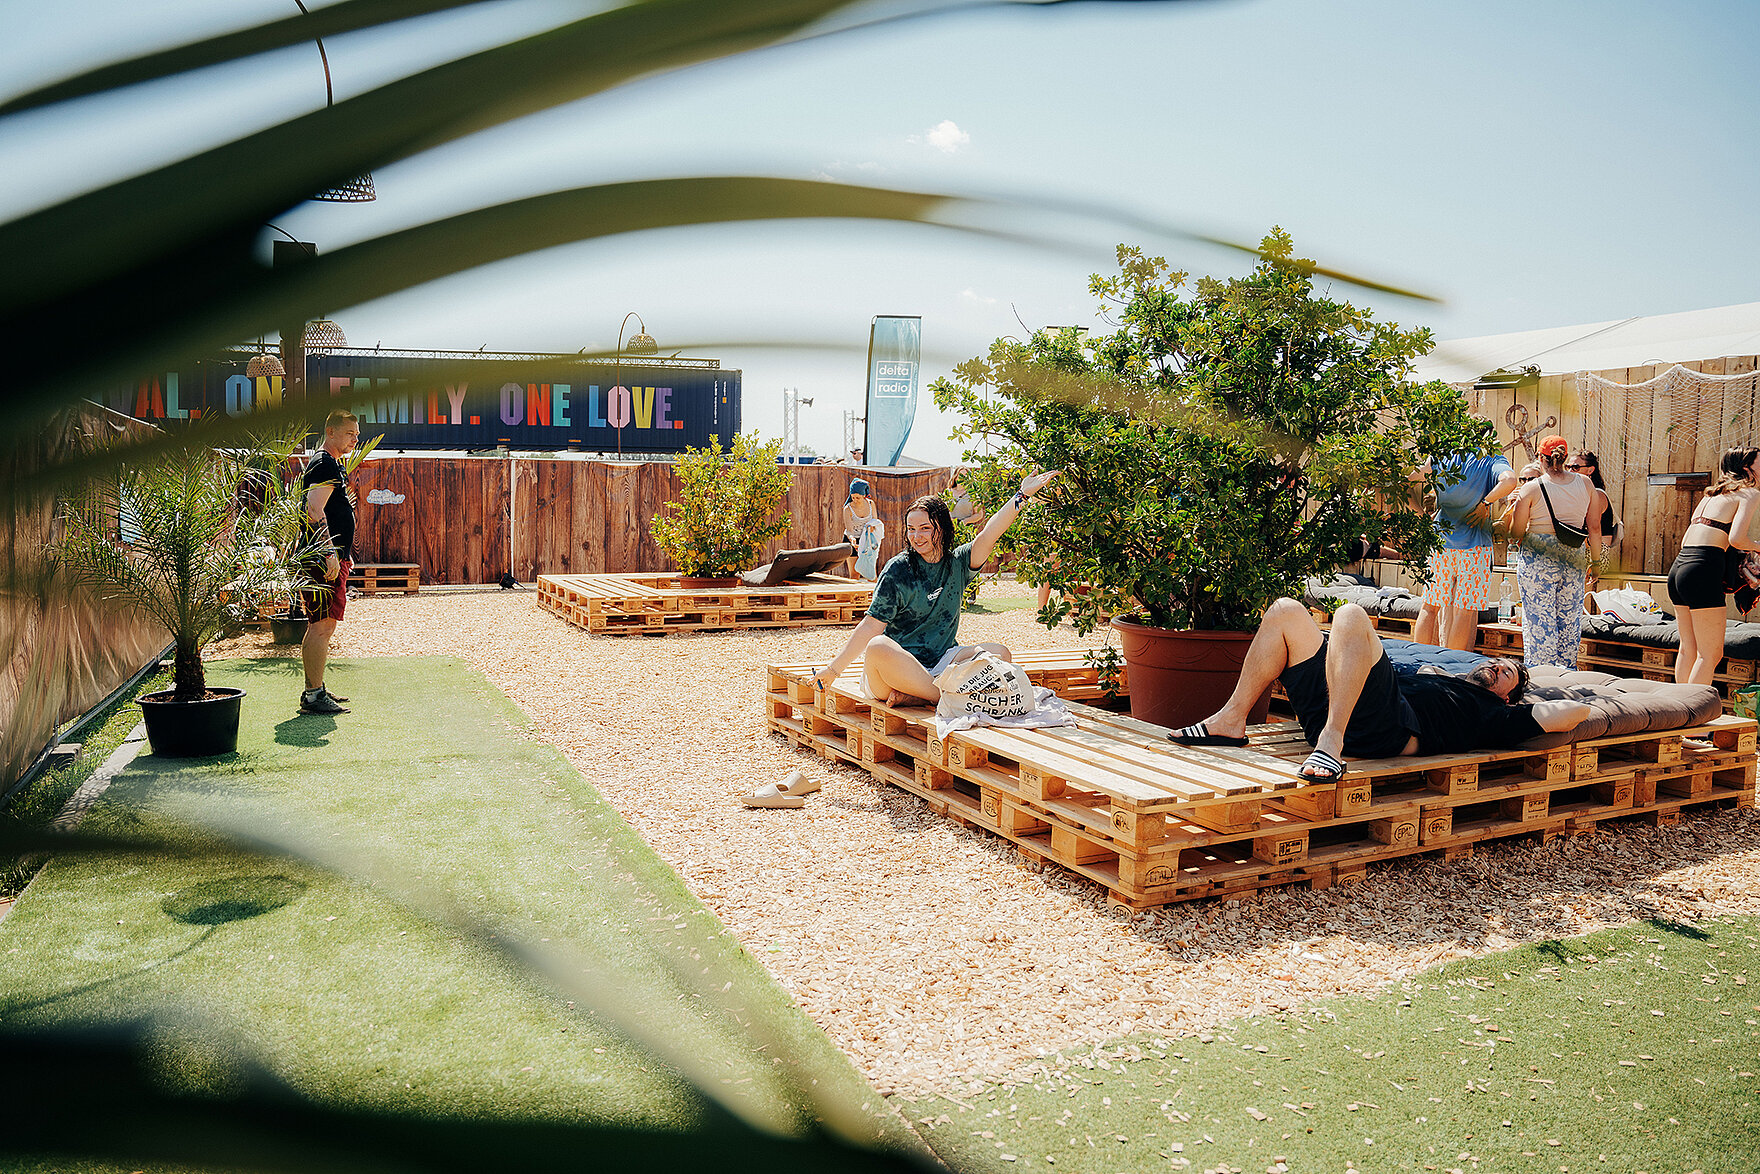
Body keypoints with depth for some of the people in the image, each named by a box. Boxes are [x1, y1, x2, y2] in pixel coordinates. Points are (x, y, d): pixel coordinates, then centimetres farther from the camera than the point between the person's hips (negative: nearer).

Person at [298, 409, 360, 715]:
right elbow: (315, 511, -22)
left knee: (319, 626, 14)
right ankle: (313, 696, -8)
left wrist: (345, 554, 28)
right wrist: (331, 554, -27)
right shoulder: (324, 465, -11)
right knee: (323, 625, -10)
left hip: (333, 557, 11)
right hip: (325, 561, -11)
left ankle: (315, 690, 21)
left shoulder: (334, 466, 21)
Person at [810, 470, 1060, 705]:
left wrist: (1023, 495, -13)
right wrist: (834, 668, -12)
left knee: (999, 654, -18)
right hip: (897, 668, -4)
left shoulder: (957, 563, 9)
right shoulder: (897, 570, -3)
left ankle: (911, 697, -25)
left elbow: (989, 536, -6)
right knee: (878, 647, -37)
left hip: (941, 662, 4)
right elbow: (872, 626, -6)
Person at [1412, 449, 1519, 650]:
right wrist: (1485, 503, -11)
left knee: (1429, 607, 10)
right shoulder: (1493, 461, -4)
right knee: (1464, 612, 3)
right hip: (1475, 546, -3)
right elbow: (1509, 481, -25)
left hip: (1440, 542, 3)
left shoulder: (1442, 457, 5)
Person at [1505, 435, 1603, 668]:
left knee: (1539, 623, 2)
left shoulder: (1531, 489, -9)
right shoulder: (1584, 484, 2)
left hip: (1537, 558, -4)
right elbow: (1595, 527, 5)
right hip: (1575, 560, 4)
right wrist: (1595, 561, 15)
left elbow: (1516, 532, -3)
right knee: (1569, 622, 13)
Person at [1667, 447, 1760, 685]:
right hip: (1702, 570, -8)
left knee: (1687, 649, 15)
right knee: (1710, 654, -4)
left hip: (1679, 566, 8)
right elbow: (1736, 539, -15)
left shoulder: (1711, 495, 22)